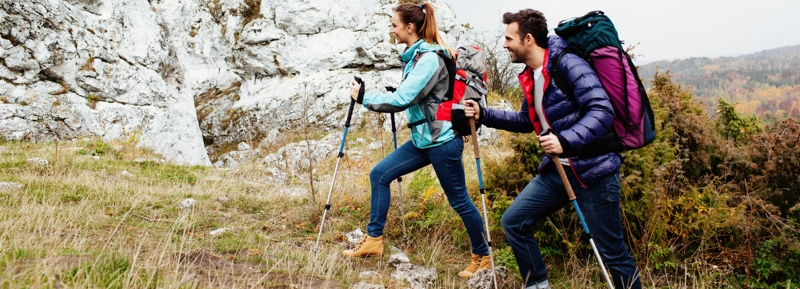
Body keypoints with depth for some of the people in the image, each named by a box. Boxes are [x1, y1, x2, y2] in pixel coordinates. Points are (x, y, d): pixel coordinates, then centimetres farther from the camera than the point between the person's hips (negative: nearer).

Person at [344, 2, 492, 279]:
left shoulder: (429, 59, -19)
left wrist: (363, 97, -15)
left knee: (459, 201, 3)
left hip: (442, 141, -9)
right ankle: (373, 240, 13)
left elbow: (402, 99, -24)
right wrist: (396, 94, 7)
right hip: (422, 139, 10)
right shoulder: (415, 56, 9)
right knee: (379, 174, 5)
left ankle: (482, 257, 20)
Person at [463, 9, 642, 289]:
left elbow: (602, 112, -24)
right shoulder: (531, 76, 9)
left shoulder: (568, 64, -17)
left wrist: (565, 141, -37)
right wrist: (484, 115, 15)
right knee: (513, 221, 7)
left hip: (593, 169, -8)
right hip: (556, 169, 8)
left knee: (611, 251, 1)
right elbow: (527, 120, 23)